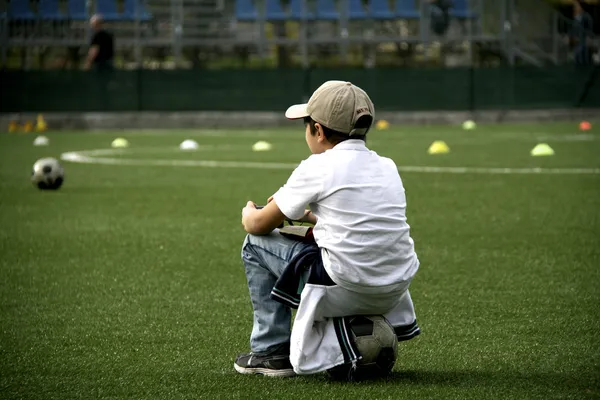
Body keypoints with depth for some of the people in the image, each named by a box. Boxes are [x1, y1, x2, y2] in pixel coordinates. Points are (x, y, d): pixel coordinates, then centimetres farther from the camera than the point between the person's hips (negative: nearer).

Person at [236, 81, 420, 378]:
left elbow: (258, 225, 4)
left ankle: (271, 351, 14)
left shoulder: (317, 167, -5)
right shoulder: (387, 166, 11)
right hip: (394, 292, 7)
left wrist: (248, 213, 27)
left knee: (256, 243, 12)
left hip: (344, 291, -7)